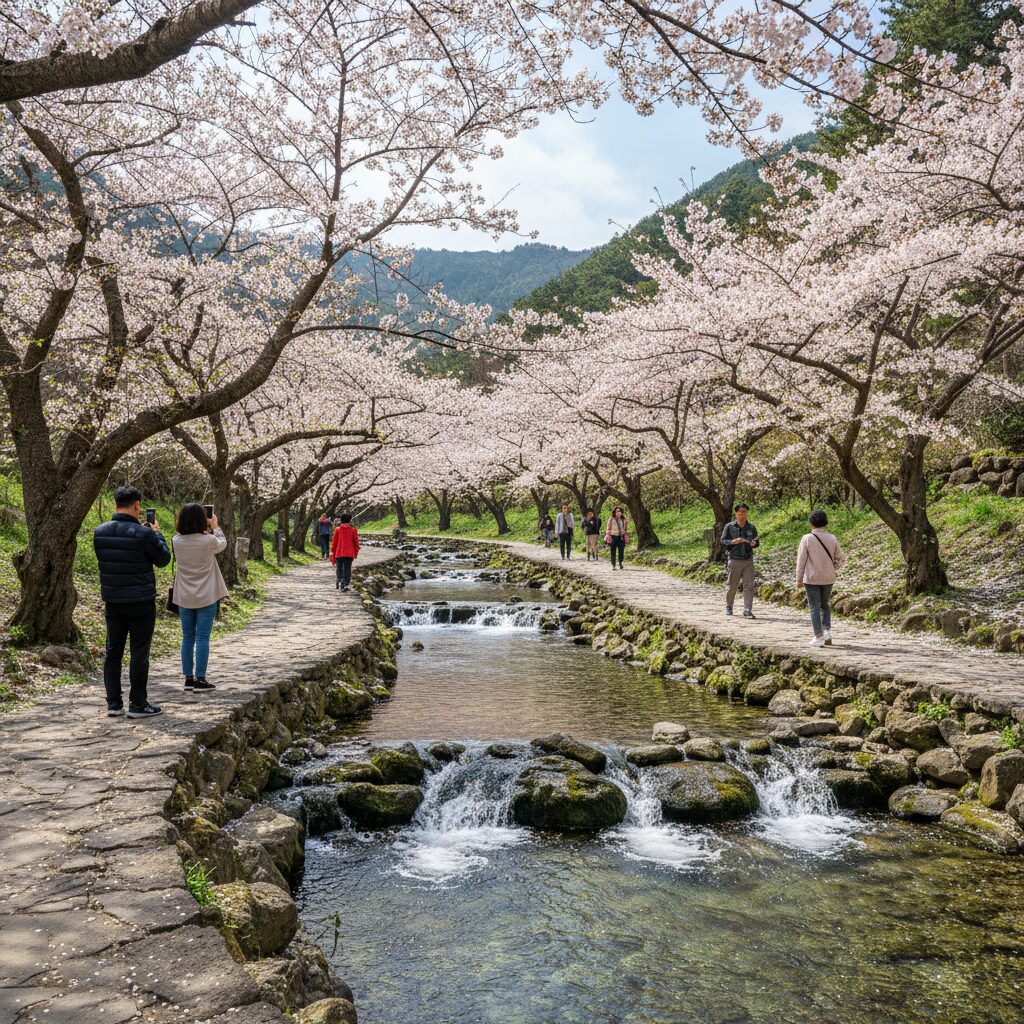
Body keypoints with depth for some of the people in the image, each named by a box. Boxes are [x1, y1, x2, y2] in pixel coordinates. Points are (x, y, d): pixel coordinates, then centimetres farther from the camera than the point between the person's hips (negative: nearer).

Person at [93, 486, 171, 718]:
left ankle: (113, 703, 15)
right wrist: (156, 533, 9)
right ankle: (137, 704, 5)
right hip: (141, 602, -5)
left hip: (112, 601, 5)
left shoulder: (100, 532, 0)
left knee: (113, 651, 11)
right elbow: (163, 558, -5)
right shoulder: (143, 533, -16)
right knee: (139, 652, 2)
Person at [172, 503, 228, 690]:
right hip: (206, 598, -3)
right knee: (202, 638, 1)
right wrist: (215, 527, 21)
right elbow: (223, 543, 7)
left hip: (184, 598, 4)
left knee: (187, 638, 12)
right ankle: (200, 679, 2)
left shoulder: (176, 541, -7)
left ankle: (188, 678, 16)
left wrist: (206, 531, 16)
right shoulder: (209, 541, -15)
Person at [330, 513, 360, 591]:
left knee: (339, 569, 15)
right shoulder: (353, 530, -1)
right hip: (349, 554, -1)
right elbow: (356, 543, 1)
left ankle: (338, 584, 20)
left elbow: (334, 542, 4)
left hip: (339, 553, 1)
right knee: (347, 569, 1)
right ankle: (345, 584, -12)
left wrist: (333, 552, 15)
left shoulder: (338, 530, 1)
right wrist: (356, 552, 11)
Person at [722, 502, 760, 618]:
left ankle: (747, 611, -4)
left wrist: (755, 543, -8)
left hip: (748, 561, 1)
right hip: (734, 560, -1)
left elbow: (757, 541, 15)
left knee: (749, 586, -5)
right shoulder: (729, 526, 0)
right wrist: (733, 541, -16)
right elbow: (723, 541, 2)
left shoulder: (752, 527, 6)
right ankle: (728, 607, 29)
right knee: (731, 586, 8)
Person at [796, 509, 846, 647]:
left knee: (814, 607, 5)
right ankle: (827, 630, 9)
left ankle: (818, 637, 4)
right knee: (824, 604, 21)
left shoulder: (807, 538, -13)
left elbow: (801, 560, -9)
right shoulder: (832, 538, -3)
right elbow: (841, 558, 3)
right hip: (828, 578, 3)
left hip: (812, 578, -3)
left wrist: (799, 579, -1)